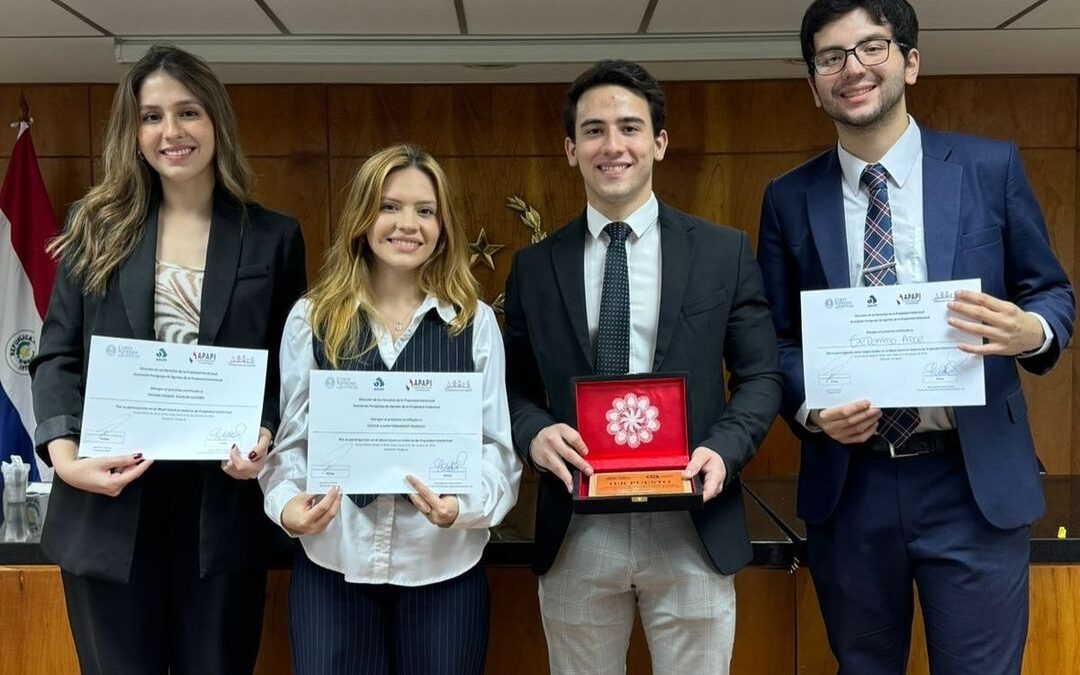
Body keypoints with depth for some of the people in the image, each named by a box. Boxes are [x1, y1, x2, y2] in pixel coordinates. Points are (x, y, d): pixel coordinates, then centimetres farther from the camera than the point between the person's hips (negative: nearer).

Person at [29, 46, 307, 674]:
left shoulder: (273, 237, 5)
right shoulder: (96, 225, 7)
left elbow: (294, 367, 6)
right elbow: (58, 352, 4)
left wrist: (265, 438, -14)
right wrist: (63, 452, -14)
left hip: (222, 500, 0)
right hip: (109, 497, 1)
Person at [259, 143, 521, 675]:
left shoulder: (474, 321, 1)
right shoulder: (311, 318, 4)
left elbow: (498, 444, 0)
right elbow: (292, 438, 6)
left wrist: (465, 504, -19)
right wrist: (286, 502, -13)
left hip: (444, 566, 0)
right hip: (332, 563, 1)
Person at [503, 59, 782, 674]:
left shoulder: (725, 252, 2)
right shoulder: (534, 268, 6)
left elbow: (762, 375, 3)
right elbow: (514, 386, 9)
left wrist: (723, 448, -14)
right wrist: (535, 432, -13)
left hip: (693, 532, -1)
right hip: (574, 536, 1)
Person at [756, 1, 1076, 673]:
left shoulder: (992, 167, 1)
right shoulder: (789, 198, 3)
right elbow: (775, 336, 6)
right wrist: (810, 409, -13)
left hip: (973, 481, -1)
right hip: (846, 484, 2)